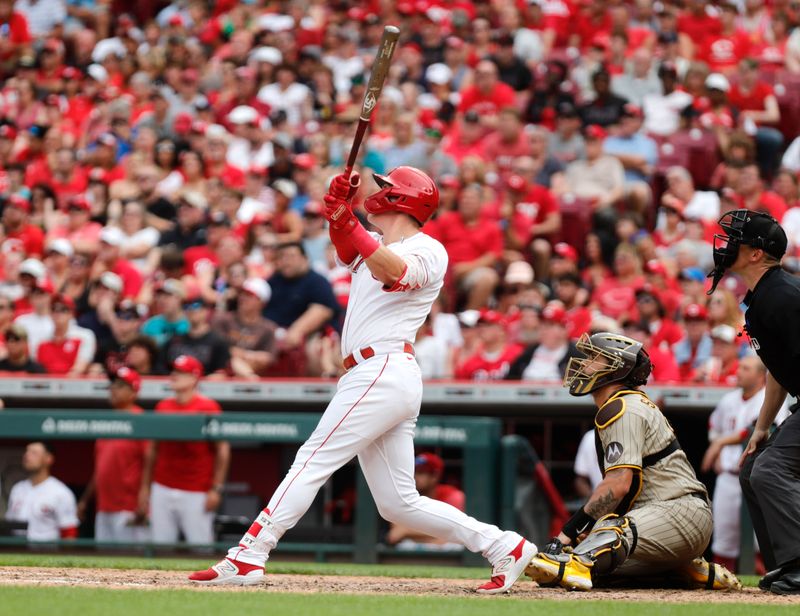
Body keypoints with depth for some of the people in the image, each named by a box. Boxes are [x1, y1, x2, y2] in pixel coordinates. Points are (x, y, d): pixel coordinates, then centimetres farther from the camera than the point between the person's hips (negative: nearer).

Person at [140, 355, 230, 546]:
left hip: (196, 493, -5)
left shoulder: (208, 407, -5)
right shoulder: (163, 407, 11)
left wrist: (216, 489, -10)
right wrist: (145, 487, 15)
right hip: (162, 490, 5)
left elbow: (222, 449, -6)